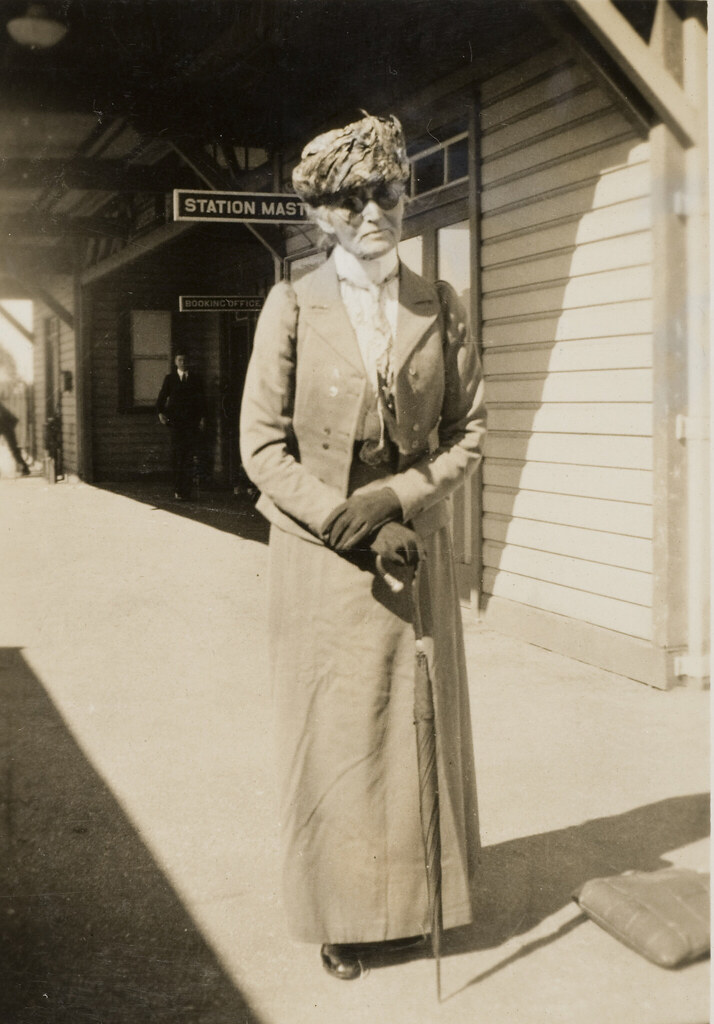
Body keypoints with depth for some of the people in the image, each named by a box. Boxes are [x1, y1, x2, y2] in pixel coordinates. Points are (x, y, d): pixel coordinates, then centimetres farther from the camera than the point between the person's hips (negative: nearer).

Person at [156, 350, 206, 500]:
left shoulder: (195, 378, 12)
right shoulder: (170, 378, 10)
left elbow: (201, 399, 12)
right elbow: (162, 396, 10)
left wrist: (202, 418, 3)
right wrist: (160, 412, -5)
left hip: (192, 421, 1)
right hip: (175, 421, -1)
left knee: (189, 457, -5)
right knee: (177, 455, -6)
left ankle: (186, 490, -2)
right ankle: (178, 489, -2)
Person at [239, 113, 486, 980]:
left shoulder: (439, 308, 3)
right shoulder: (293, 306, -4)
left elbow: (467, 431, 5)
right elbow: (261, 444, -7)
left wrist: (396, 498, -12)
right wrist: (352, 525, -15)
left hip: (416, 550, 2)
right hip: (322, 556, -2)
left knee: (420, 732, 9)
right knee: (333, 737, 5)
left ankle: (412, 901, 28)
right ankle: (343, 915, 22)